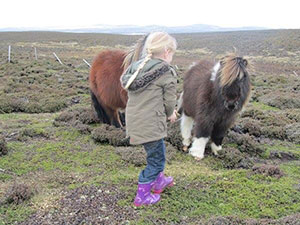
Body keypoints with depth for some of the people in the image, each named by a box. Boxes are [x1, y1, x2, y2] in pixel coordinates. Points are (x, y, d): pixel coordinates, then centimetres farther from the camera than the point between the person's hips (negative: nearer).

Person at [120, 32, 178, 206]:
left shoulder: (137, 67, 8)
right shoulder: (167, 73, -14)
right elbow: (169, 100, -8)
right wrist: (170, 114, 15)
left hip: (134, 120, 8)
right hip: (150, 124, -8)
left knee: (157, 153, 28)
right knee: (156, 159, 10)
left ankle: (159, 181, 46)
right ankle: (142, 196, 17)